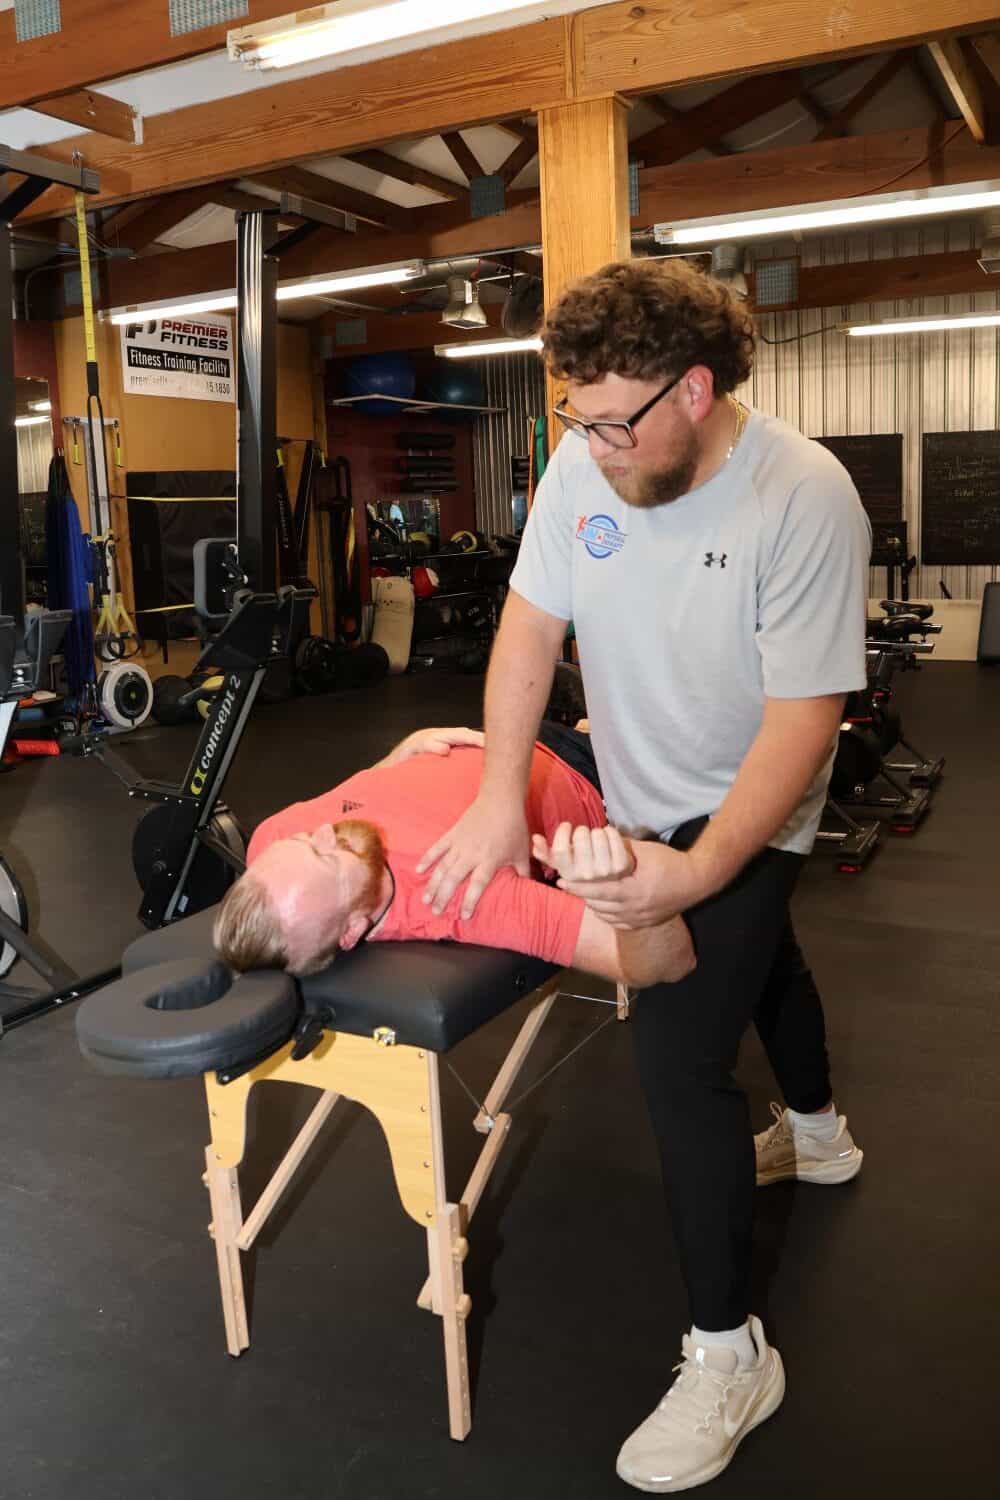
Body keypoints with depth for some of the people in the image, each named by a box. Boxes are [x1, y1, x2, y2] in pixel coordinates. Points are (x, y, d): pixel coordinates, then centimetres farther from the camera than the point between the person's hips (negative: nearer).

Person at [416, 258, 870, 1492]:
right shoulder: (584, 464, -13)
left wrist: (697, 874, -36)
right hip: (639, 796, 6)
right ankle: (816, 1134, 59)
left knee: (680, 1060, -13)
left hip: (743, 814, -6)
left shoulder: (804, 500, -28)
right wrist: (499, 798, -18)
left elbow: (801, 723, -28)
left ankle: (729, 1355, 8)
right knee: (756, 956, 28)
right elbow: (530, 627, -10)